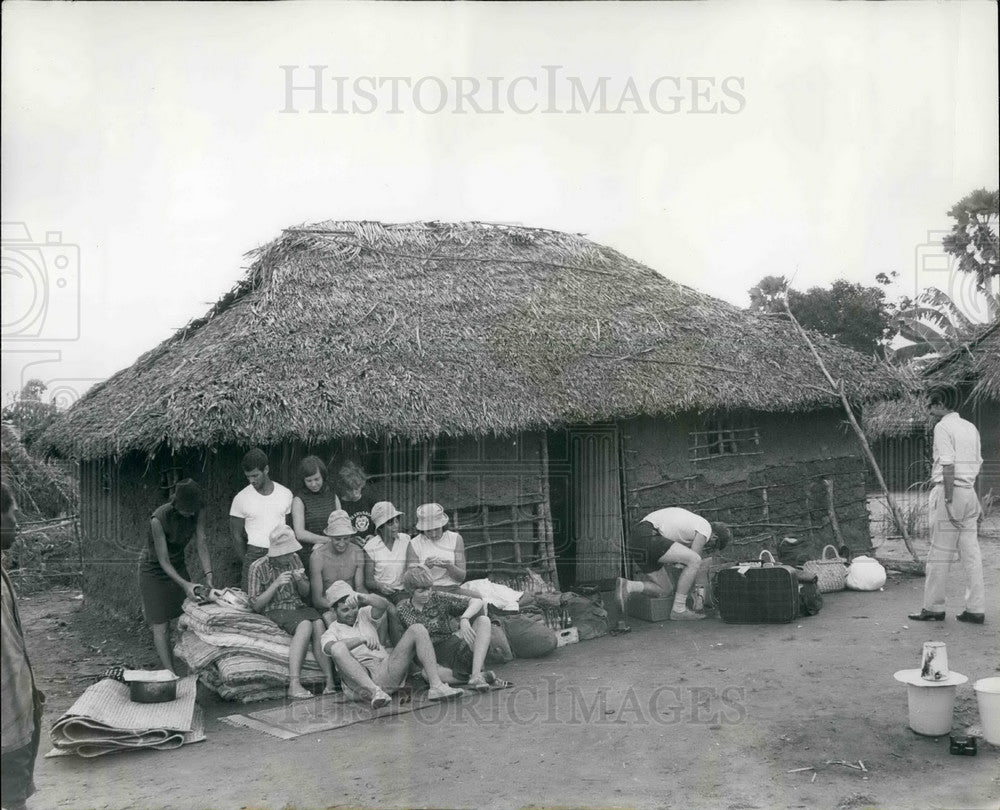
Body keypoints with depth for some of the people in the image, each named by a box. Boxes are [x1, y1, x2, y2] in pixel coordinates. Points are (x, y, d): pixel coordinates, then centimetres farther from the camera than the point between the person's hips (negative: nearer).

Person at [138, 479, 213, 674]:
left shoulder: (197, 511, -16)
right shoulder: (159, 519, -32)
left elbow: (201, 544, -16)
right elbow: (163, 561, -28)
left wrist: (208, 576, -29)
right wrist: (185, 584, -39)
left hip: (178, 565, 5)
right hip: (154, 570, -5)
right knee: (161, 624, -6)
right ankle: (170, 672, -7)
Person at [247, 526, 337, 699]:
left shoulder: (294, 559, 8)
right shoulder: (259, 567, -5)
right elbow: (256, 605, -6)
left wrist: (300, 581, -7)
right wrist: (276, 584, -18)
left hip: (298, 606, 4)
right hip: (275, 611, -4)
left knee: (318, 622, -30)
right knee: (305, 625, -35)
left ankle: (330, 681, -35)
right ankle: (294, 684, -41)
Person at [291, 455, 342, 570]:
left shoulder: (332, 496, 13)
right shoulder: (299, 500, 1)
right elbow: (300, 534, -8)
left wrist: (322, 543, -7)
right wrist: (329, 540, -14)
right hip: (308, 555, -4)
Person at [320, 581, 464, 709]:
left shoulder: (364, 615, 24)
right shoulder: (331, 633, 13)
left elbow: (383, 605, 1)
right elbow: (330, 647, -14)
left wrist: (362, 597, -20)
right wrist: (362, 639, -29)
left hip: (385, 675, 4)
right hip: (358, 682, -3)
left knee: (417, 629, -9)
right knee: (338, 647, -31)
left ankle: (436, 686, -26)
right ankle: (375, 692, -45)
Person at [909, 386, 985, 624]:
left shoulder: (942, 427, -9)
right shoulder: (971, 428, 15)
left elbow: (948, 465, -17)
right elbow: (978, 464, 16)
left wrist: (948, 499, -17)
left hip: (949, 490, -8)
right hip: (970, 492, 8)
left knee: (939, 553, 0)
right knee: (971, 553, 8)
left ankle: (933, 607, 7)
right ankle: (976, 609, 9)